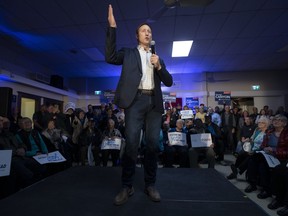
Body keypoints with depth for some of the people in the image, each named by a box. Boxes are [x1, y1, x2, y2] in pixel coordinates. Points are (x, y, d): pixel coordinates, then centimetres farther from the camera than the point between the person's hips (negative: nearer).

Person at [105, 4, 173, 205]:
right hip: (136, 100, -3)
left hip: (154, 102, 4)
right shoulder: (129, 53, 16)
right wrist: (112, 27, -6)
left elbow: (169, 82, 16)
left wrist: (159, 66, -1)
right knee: (131, 143, -10)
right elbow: (110, 57, -4)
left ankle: (150, 184, 14)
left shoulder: (158, 57, 23)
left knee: (153, 143, 1)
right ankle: (127, 186, 4)